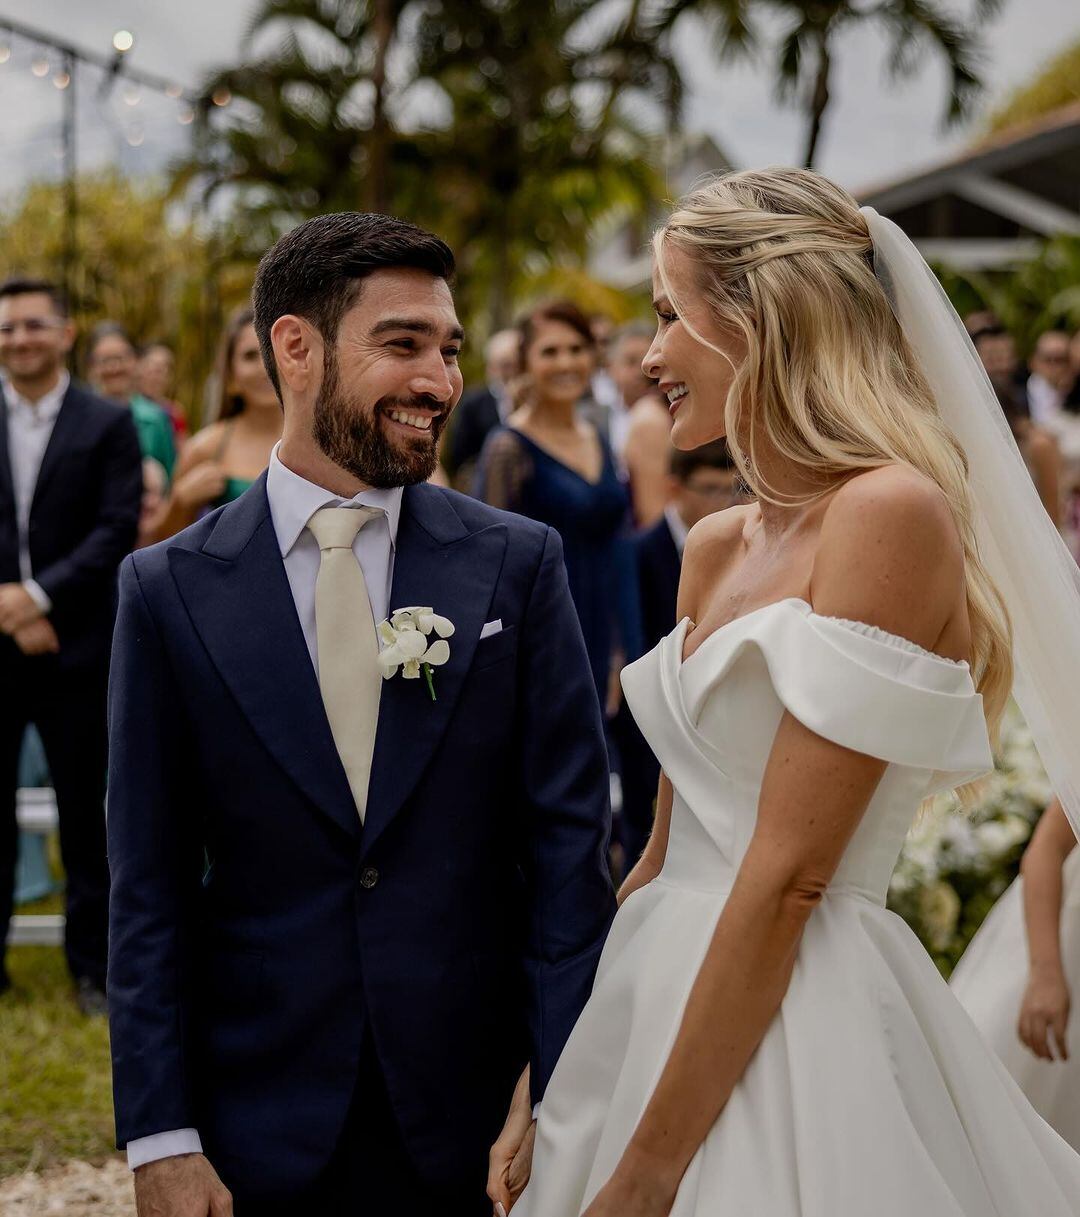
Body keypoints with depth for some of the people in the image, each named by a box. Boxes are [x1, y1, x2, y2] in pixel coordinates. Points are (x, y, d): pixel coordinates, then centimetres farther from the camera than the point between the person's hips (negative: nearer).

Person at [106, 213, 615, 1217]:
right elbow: (150, 884, -1)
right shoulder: (169, 589, -2)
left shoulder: (518, 563, -1)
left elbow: (568, 839, -3)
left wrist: (562, 1102, -9)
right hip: (262, 1132, 0)